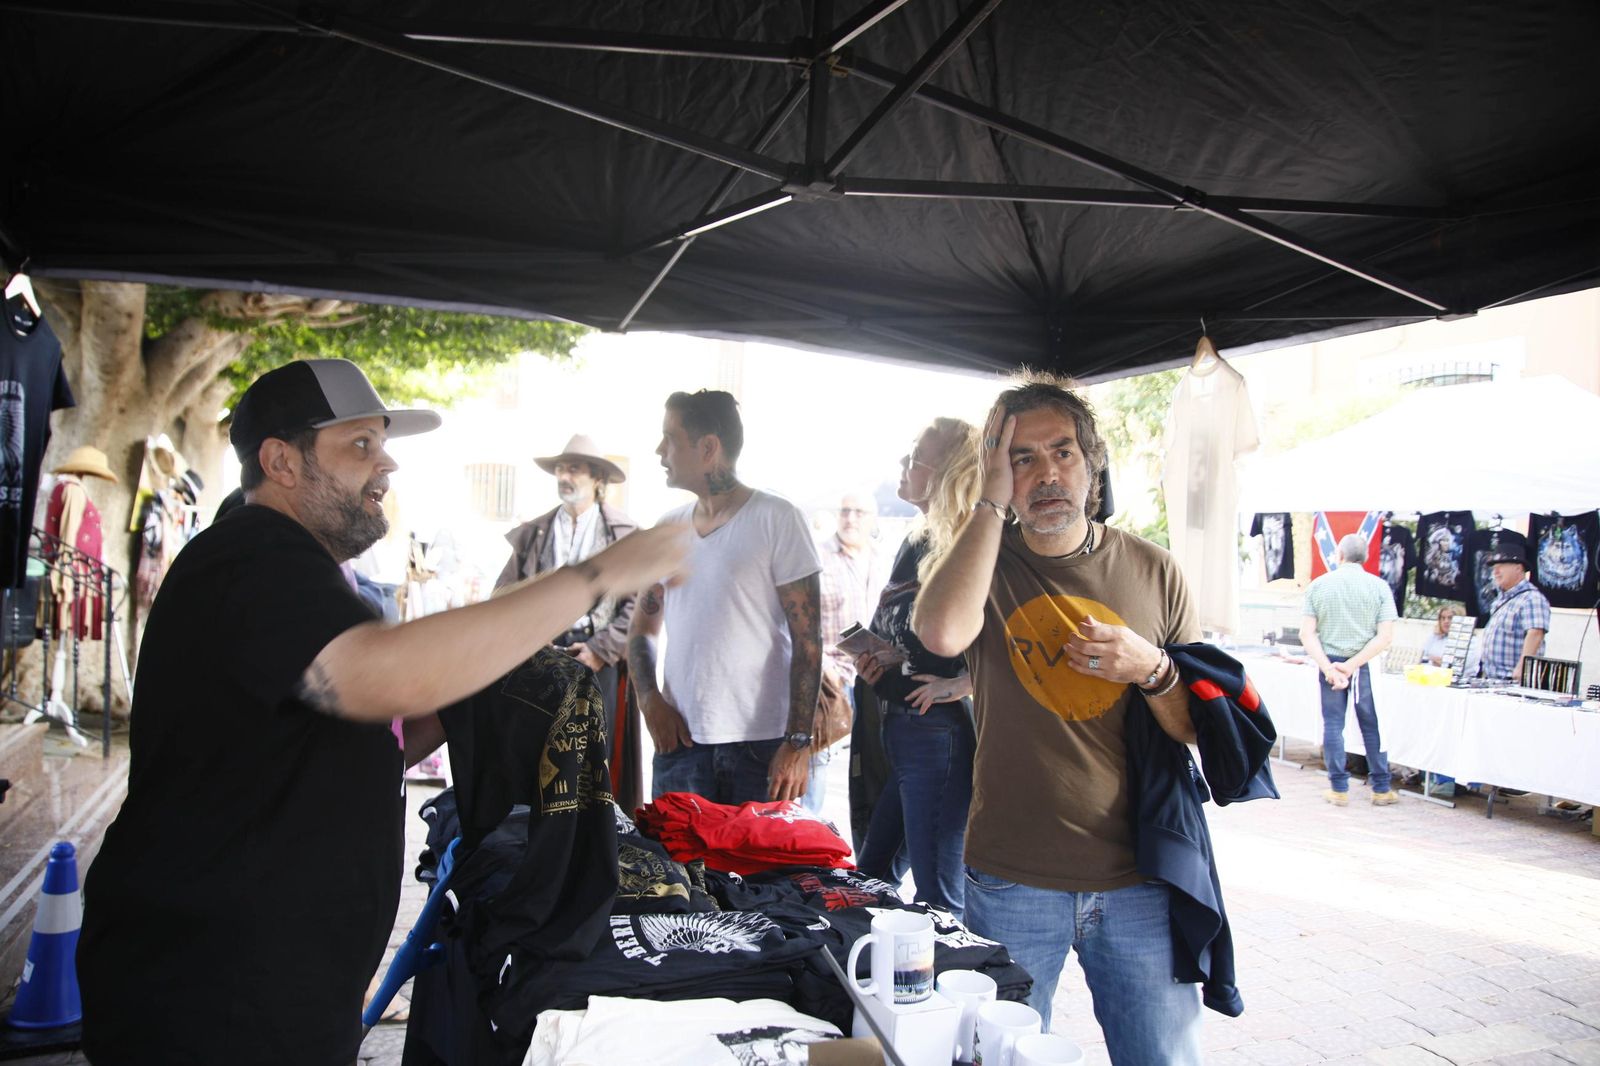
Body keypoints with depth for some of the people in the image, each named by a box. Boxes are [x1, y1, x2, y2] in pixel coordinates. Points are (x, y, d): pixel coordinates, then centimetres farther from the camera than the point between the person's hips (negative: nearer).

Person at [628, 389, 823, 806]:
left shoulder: (777, 519, -5)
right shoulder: (668, 529, 10)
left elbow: (807, 638, -8)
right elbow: (643, 628, 16)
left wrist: (798, 742, -13)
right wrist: (649, 699, -3)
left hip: (763, 744, -4)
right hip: (680, 738, 4)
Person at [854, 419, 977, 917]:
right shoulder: (915, 541, 13)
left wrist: (961, 684, -20)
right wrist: (874, 658, 9)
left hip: (938, 732, -10)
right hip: (896, 728, 10)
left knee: (938, 895, 3)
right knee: (870, 875, 20)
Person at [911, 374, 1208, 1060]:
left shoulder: (1151, 571, 3)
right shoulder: (985, 564, -2)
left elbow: (1200, 729, 7)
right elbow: (941, 634, -27)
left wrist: (1152, 670, -15)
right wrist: (992, 504, -17)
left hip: (1138, 877, 2)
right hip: (1011, 879, -1)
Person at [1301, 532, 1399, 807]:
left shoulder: (1318, 585, 0)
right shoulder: (1379, 586, -2)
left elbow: (1307, 633, -7)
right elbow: (1385, 636, -10)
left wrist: (1329, 667, -12)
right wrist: (1352, 666, -13)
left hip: (1329, 663, 0)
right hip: (1365, 666, 0)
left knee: (1333, 725, 7)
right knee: (1372, 726, 10)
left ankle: (1339, 789, 10)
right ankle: (1381, 789, 18)